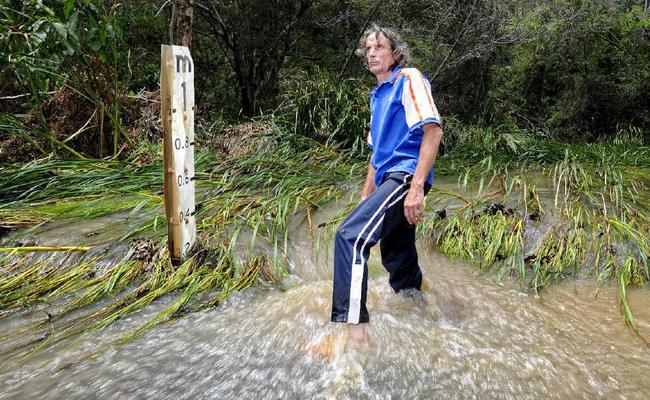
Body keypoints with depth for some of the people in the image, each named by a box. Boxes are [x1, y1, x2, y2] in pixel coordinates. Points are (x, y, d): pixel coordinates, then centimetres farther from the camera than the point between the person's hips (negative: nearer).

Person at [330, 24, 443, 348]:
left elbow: (433, 131, -15)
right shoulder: (378, 95, 23)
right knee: (397, 259, 14)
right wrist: (366, 195, 22)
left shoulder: (409, 79, -3)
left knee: (350, 235, -25)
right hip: (388, 179, 9)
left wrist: (416, 187, -24)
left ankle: (355, 329, -26)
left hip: (406, 174, -9)